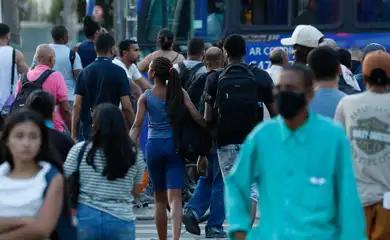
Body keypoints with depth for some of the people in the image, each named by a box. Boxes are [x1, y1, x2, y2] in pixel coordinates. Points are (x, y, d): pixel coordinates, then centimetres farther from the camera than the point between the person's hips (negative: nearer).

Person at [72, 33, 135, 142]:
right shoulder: (118, 72, -5)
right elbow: (126, 107, -8)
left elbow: (77, 106, 1)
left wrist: (74, 135, 5)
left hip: (88, 130, 3)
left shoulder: (85, 73, 4)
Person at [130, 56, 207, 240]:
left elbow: (137, 125, -9)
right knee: (175, 197, -8)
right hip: (174, 146, 0)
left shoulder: (145, 97, -2)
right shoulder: (179, 93, 0)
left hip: (154, 146, 0)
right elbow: (197, 117, -5)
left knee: (159, 198, 14)